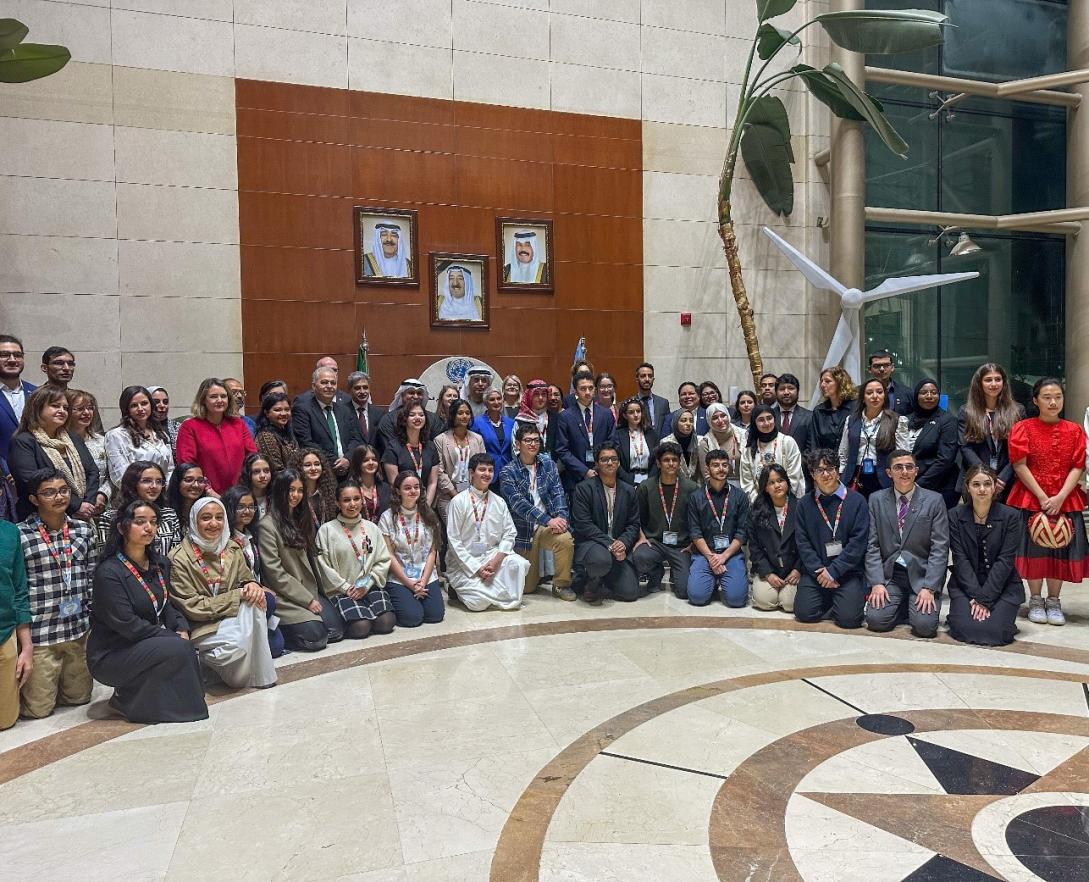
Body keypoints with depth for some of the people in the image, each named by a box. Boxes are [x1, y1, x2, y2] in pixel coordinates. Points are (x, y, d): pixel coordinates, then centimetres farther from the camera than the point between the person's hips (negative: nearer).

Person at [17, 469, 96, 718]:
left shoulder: (84, 530, 5)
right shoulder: (20, 535, -9)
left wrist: (94, 618, 8)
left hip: (79, 629, 4)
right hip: (39, 632, -4)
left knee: (79, 696, 16)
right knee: (38, 708, 7)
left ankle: (48, 683, 42)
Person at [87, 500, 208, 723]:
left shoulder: (161, 564, 6)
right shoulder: (109, 572, -18)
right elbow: (127, 624, -21)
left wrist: (182, 629, -10)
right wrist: (174, 637, -19)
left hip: (145, 647, 7)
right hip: (109, 656, -7)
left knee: (189, 650, -20)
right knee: (178, 649, -26)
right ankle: (128, 699, -5)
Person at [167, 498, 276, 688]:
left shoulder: (232, 549, 6)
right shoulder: (180, 559, -10)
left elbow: (246, 578, 13)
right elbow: (192, 607, -13)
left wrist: (253, 585, -14)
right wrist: (238, 595, -20)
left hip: (233, 619, 5)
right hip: (201, 625, -5)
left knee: (253, 602, -29)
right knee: (235, 647, -35)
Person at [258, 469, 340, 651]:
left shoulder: (301, 520, 17)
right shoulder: (267, 525, -8)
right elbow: (274, 572, -13)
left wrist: (313, 596, 4)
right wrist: (307, 600, -13)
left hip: (309, 592, 7)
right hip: (284, 597, -7)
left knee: (337, 631, -9)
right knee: (316, 637, -22)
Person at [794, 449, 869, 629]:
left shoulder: (856, 500, 0)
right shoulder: (805, 503, 8)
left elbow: (858, 541, -7)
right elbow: (802, 542, 3)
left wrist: (834, 570, -13)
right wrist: (819, 571, -11)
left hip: (848, 571, -2)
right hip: (815, 571, 2)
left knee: (848, 618, -17)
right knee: (804, 613, -12)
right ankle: (828, 599, 19)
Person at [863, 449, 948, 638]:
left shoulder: (934, 500, -1)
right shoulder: (876, 500, 4)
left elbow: (940, 548, -5)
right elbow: (872, 545, 2)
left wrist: (929, 588, -14)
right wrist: (877, 583, -10)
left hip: (921, 575, -1)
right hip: (889, 574, 2)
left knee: (925, 625, -21)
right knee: (876, 620, -17)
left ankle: (918, 604, 14)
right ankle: (904, 606, 14)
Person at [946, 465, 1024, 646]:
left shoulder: (1011, 516, -4)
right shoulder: (955, 515, -1)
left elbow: (1005, 561, -9)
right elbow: (960, 559, -6)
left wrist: (985, 598, -15)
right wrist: (976, 595, -16)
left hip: (1002, 585, 0)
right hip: (965, 584, 0)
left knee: (995, 631, -20)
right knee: (965, 628, -21)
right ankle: (958, 613, 14)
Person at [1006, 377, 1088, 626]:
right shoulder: (1023, 428, -2)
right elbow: (1020, 466, -7)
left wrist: (1060, 497, -13)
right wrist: (1042, 497, -13)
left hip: (1065, 501, 2)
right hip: (1030, 499, -2)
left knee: (1060, 549, 5)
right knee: (1033, 548, 1)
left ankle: (1054, 601, 18)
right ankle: (1035, 601, 15)